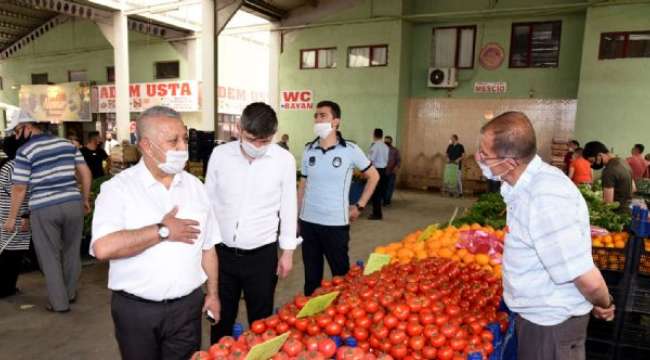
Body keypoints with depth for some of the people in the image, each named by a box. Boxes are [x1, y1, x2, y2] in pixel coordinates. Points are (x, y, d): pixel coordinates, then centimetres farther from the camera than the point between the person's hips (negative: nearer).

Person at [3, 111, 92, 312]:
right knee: (72, 251, 18)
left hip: (44, 209, -4)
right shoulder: (67, 144, 8)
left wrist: (11, 218, 3)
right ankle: (70, 293, 32)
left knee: (50, 256, 9)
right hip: (73, 204, 4)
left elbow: (19, 188, -6)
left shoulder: (25, 151, -5)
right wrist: (85, 199, 17)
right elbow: (85, 173, 7)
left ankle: (59, 303, 15)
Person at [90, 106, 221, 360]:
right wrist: (163, 231, -20)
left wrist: (212, 293, 8)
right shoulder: (118, 188, -11)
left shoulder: (194, 186, 3)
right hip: (136, 309, -3)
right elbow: (103, 248, -25)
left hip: (187, 305, 3)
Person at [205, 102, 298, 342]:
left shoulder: (285, 160, -8)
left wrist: (288, 251, 3)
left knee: (261, 320, 12)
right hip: (222, 251, 2)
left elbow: (288, 207, 1)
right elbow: (208, 202, 5)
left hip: (262, 254, -1)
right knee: (221, 316, 16)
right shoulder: (220, 154, -4)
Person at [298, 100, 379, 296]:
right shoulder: (308, 150, 3)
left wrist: (359, 206, 1)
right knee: (311, 274, 14)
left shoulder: (350, 150, -7)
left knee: (341, 273, 8)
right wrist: (295, 218, 9)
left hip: (336, 223, -3)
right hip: (308, 222, 3)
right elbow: (302, 186, 10)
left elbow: (373, 176, 5)